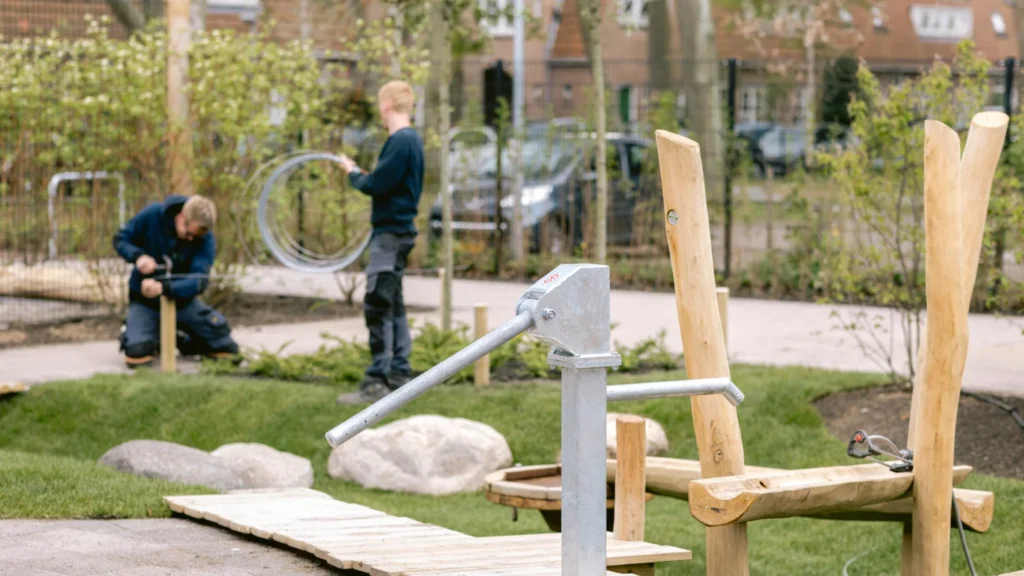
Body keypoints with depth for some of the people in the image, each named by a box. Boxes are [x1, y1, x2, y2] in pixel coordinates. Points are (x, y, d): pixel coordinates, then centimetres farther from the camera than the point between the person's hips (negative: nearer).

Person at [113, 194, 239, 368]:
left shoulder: (206, 239, -19)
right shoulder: (152, 215, -19)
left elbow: (199, 281, -30)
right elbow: (120, 239, -8)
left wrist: (164, 288, -47)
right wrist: (138, 256, -31)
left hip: (181, 298, 1)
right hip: (145, 298, -1)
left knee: (228, 349, -7)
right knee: (137, 354, -22)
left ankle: (182, 339, 23)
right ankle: (131, 331, 15)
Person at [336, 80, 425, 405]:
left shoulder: (400, 141, -17)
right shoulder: (411, 139, 14)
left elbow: (376, 185, -20)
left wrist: (352, 173, -3)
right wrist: (361, 174, 8)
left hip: (391, 233, -10)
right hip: (398, 230, 10)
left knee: (377, 306, -10)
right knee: (392, 306, 13)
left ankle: (377, 382, -11)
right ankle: (400, 375, 17)